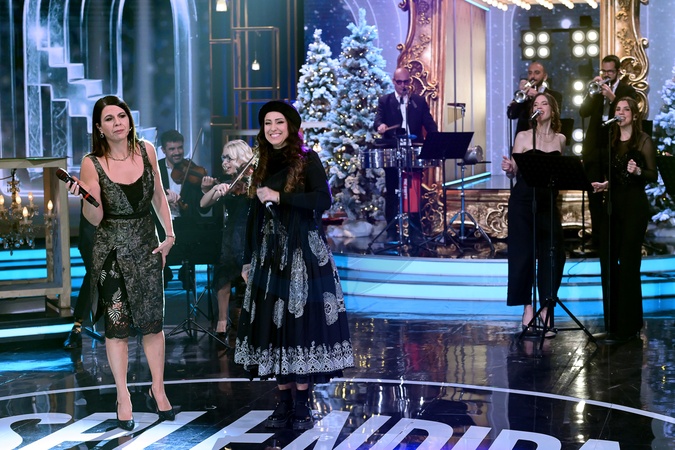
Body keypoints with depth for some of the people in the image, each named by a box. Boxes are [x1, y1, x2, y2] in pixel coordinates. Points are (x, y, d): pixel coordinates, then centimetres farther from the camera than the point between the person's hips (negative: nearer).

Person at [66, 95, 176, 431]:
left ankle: (157, 391, 19)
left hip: (147, 246, 2)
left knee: (153, 321, 4)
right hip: (112, 250, -2)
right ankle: (123, 397, 13)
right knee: (117, 323, 2)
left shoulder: (146, 150, 0)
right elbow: (95, 218, -10)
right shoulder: (92, 163, -9)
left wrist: (169, 234, 7)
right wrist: (85, 196, -29)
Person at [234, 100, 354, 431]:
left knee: (301, 323, -5)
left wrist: (280, 197, -16)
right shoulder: (264, 165, 13)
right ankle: (283, 402, 11)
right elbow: (255, 215, 16)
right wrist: (248, 260, 15)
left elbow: (323, 200, -16)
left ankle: (302, 405, 2)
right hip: (268, 255, 5)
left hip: (303, 254, -5)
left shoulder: (307, 159, -2)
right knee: (272, 324, 3)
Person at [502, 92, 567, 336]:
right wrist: (509, 168, -23)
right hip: (523, 201, -2)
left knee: (552, 254, -3)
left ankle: (546, 309, 7)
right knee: (523, 253, -3)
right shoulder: (523, 136, 1)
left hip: (548, 202, 3)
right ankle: (527, 307, 6)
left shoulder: (560, 139, 10)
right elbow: (515, 171, -2)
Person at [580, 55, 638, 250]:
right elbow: (583, 112, -3)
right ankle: (597, 235, 12)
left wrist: (612, 98, -24)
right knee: (594, 194, 4)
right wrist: (593, 92, -15)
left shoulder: (628, 90, 0)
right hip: (594, 148, 3)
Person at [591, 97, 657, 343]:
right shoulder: (612, 140, 15)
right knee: (607, 261, 2)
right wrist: (604, 184, 5)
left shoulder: (643, 141, -2)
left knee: (628, 262, -6)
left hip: (634, 205, -6)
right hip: (613, 205, 6)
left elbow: (653, 176, -7)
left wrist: (637, 171, -26)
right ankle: (613, 324, 12)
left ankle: (627, 326, 0)